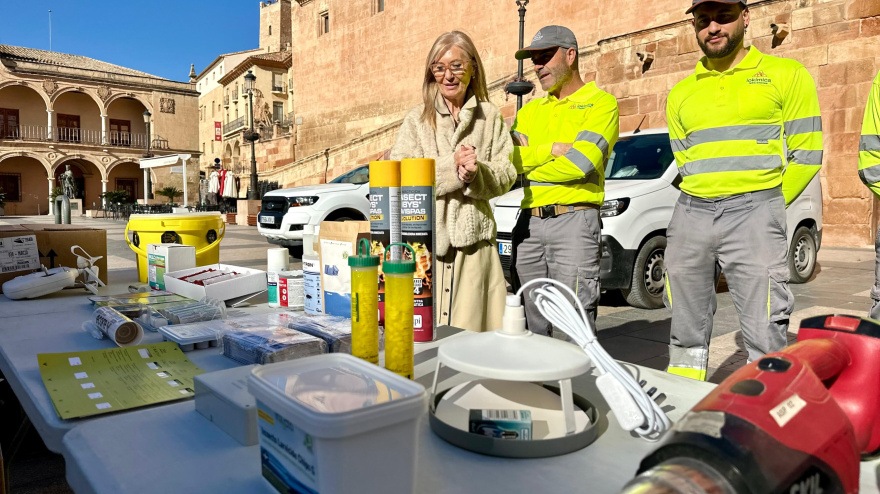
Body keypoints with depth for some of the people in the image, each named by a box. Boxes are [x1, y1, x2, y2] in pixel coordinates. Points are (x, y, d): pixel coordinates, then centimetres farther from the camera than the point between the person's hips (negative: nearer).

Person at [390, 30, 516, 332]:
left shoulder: (490, 116, 11)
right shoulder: (417, 119, 9)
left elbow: (506, 175, 5)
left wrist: (475, 173, -15)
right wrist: (452, 167, -13)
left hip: (475, 236, 1)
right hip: (427, 236, 0)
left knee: (474, 327, -1)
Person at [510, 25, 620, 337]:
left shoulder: (600, 103, 2)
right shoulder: (530, 110, 19)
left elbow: (578, 165, -14)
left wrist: (527, 162, -2)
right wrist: (550, 149, -8)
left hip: (574, 220, -5)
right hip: (529, 222, 6)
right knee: (534, 325, 11)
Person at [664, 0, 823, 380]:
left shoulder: (786, 76, 7)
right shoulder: (681, 94, 16)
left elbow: (806, 154, 5)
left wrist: (764, 207, 5)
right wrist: (703, 205, 8)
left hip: (754, 211, -3)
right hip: (690, 214, 4)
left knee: (765, 333, -8)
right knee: (686, 332, 7)